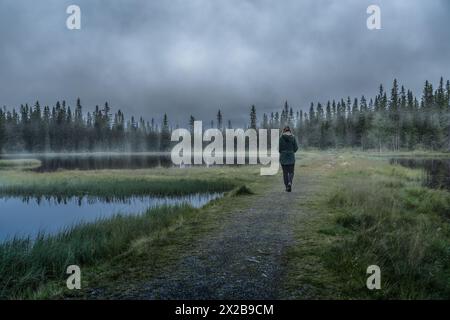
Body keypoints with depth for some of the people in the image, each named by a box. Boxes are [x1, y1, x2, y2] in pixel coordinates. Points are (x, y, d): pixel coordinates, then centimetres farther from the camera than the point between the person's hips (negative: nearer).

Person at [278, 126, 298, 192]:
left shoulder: (281, 138, -5)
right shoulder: (293, 137, -2)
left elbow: (279, 148, -6)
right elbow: (296, 147, -2)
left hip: (283, 157, 0)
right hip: (291, 157, 1)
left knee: (285, 172, 10)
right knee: (291, 172, 10)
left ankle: (287, 187, 10)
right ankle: (290, 183, -15)